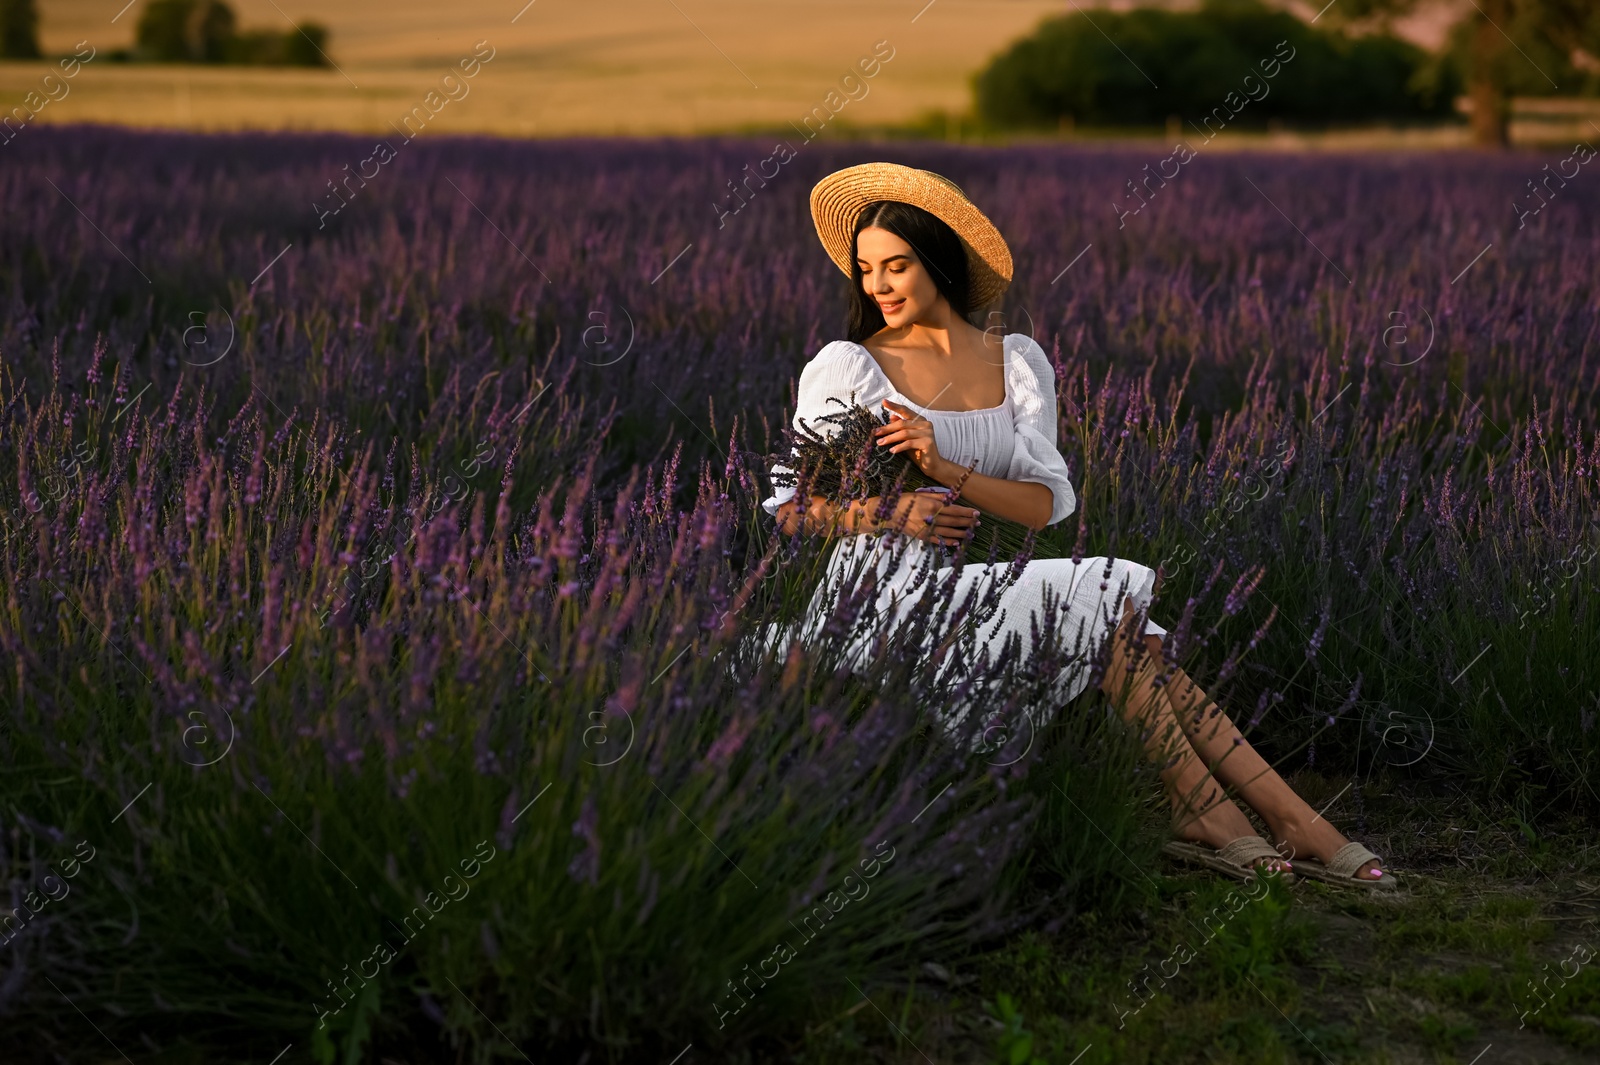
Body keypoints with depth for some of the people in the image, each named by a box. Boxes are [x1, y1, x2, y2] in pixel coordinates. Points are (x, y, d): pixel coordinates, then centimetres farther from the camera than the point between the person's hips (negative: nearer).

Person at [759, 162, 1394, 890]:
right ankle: (1206, 813, -15)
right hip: (881, 593, -4)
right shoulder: (846, 367, 2)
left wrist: (946, 470, -16)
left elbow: (1045, 502, 2)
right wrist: (895, 512, -17)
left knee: (1128, 639, -20)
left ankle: (1296, 823, -22)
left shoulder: (1017, 361, 12)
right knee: (1109, 595, -22)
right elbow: (789, 508, -1)